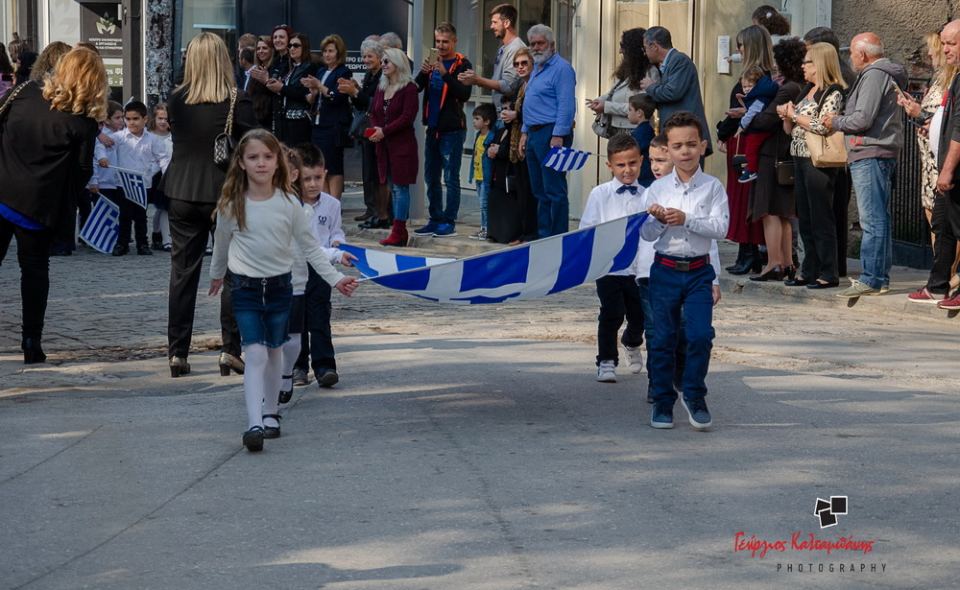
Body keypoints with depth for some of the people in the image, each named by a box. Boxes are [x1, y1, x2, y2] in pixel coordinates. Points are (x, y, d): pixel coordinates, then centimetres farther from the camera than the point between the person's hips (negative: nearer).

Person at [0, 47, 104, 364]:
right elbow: (83, 171, -6)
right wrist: (67, 197, 13)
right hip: (40, 204, -3)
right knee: (35, 269, 10)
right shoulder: (83, 122, -11)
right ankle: (32, 343, 9)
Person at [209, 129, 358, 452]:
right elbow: (221, 243, 12)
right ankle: (254, 424, -19)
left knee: (274, 352, 14)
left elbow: (309, 246, 0)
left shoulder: (289, 203, -6)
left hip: (279, 285, 2)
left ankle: (270, 414, 30)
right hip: (246, 287, -2)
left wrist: (335, 278, -6)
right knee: (255, 353, -13)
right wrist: (217, 275, 26)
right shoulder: (231, 205, -7)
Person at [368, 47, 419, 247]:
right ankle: (400, 232, 14)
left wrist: (384, 131, -18)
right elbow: (374, 112, 15)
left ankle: (398, 232, -7)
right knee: (394, 187, 10)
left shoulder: (409, 88, -9)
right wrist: (375, 129, -5)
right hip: (384, 145, 8)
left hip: (402, 144, -8)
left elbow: (407, 117, -16)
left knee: (400, 186, -7)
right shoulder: (381, 88, 14)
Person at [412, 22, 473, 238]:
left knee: (450, 178, -5)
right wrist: (423, 72, -14)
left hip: (452, 129, -7)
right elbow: (415, 88, 5)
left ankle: (449, 222, -1)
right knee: (431, 177, 11)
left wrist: (445, 74, -25)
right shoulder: (433, 62, 13)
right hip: (433, 127, 7)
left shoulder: (462, 65, -4)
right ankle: (435, 220, 18)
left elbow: (465, 94, -17)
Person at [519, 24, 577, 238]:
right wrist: (525, 132, 20)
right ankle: (543, 235, 16)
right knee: (539, 191, 12)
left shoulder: (561, 68, -10)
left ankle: (558, 236, -8)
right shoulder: (537, 68, 20)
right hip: (535, 133, 10)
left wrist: (558, 136, -22)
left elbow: (566, 106, -17)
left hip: (551, 133, -10)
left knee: (554, 190, -9)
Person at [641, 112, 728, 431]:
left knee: (700, 335, -9)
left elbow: (720, 227, -11)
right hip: (665, 270, 1)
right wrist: (658, 221, -19)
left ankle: (695, 397, 9)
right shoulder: (657, 189, 2)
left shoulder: (712, 187, -1)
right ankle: (662, 401, 17)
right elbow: (646, 235, 1)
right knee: (663, 338, 5)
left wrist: (686, 220, -21)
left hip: (699, 272, -1)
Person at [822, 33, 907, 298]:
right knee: (879, 219, 12)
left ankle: (871, 280, -13)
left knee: (872, 220, -11)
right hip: (880, 154, 11)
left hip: (871, 155, -11)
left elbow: (863, 119, -19)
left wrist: (836, 122, -3)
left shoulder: (874, 75, -11)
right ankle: (880, 278, 16)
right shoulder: (886, 73, 21)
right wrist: (841, 120, 17)